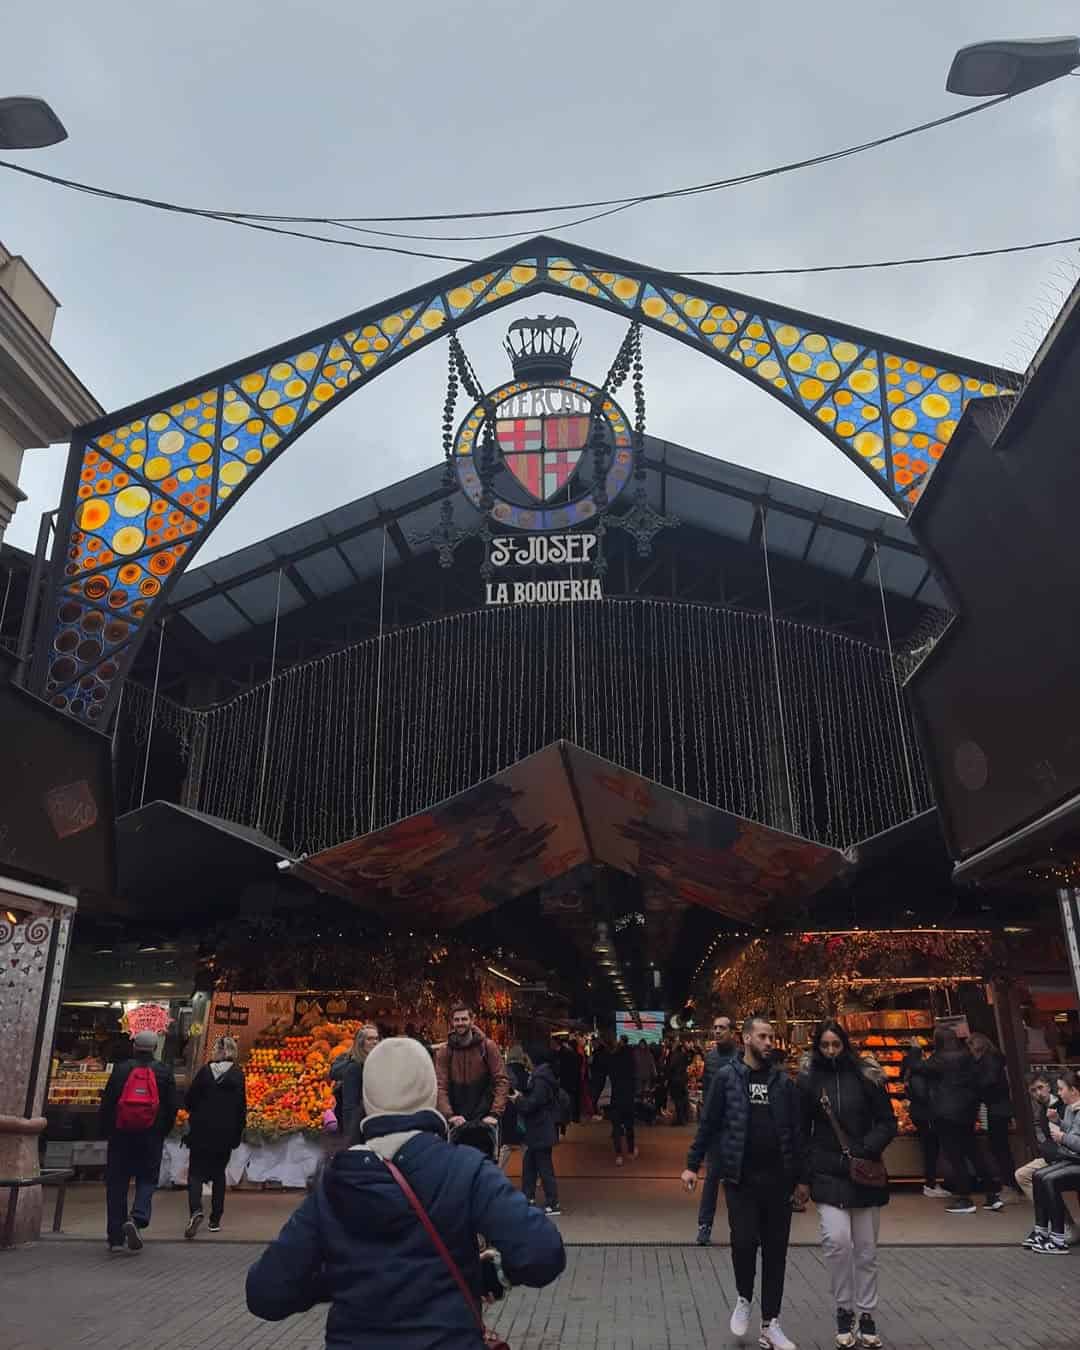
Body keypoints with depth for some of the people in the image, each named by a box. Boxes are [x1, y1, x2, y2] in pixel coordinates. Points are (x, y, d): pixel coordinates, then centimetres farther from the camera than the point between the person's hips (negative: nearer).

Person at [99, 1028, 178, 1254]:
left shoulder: (121, 1069, -1)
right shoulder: (164, 1072, 1)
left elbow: (107, 1102, -2)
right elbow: (172, 1106, 1)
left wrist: (105, 1130, 9)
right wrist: (163, 1131, 13)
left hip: (121, 1135, 0)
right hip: (151, 1137, 0)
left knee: (117, 1183, 9)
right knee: (147, 1179, 10)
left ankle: (116, 1237, 12)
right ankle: (137, 1219, -13)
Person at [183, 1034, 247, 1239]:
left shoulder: (205, 1071, -7)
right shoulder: (238, 1075, -4)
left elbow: (189, 1101, -3)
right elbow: (241, 1107, -1)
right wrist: (238, 1135, 9)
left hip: (201, 1131, -2)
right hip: (225, 1133, 2)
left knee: (196, 1172, 5)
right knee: (219, 1173, 15)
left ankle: (196, 1210, -19)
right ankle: (215, 1220, 16)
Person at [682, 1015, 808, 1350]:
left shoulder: (783, 1081, 6)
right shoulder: (727, 1076, -3)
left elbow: (797, 1132, 9)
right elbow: (708, 1123, 0)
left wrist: (802, 1177, 8)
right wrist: (692, 1165, -3)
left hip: (778, 1179, 3)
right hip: (740, 1178, -3)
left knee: (775, 1250, 7)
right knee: (744, 1241, -9)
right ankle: (744, 1299, 21)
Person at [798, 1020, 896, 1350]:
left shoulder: (866, 1076, -2)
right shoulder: (808, 1079, -1)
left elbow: (888, 1122, 2)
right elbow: (801, 1128, 3)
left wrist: (867, 1150, -14)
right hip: (827, 1174, -1)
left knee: (866, 1249, 9)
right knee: (837, 1240, -14)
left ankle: (866, 1316, 26)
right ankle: (844, 1312, 6)